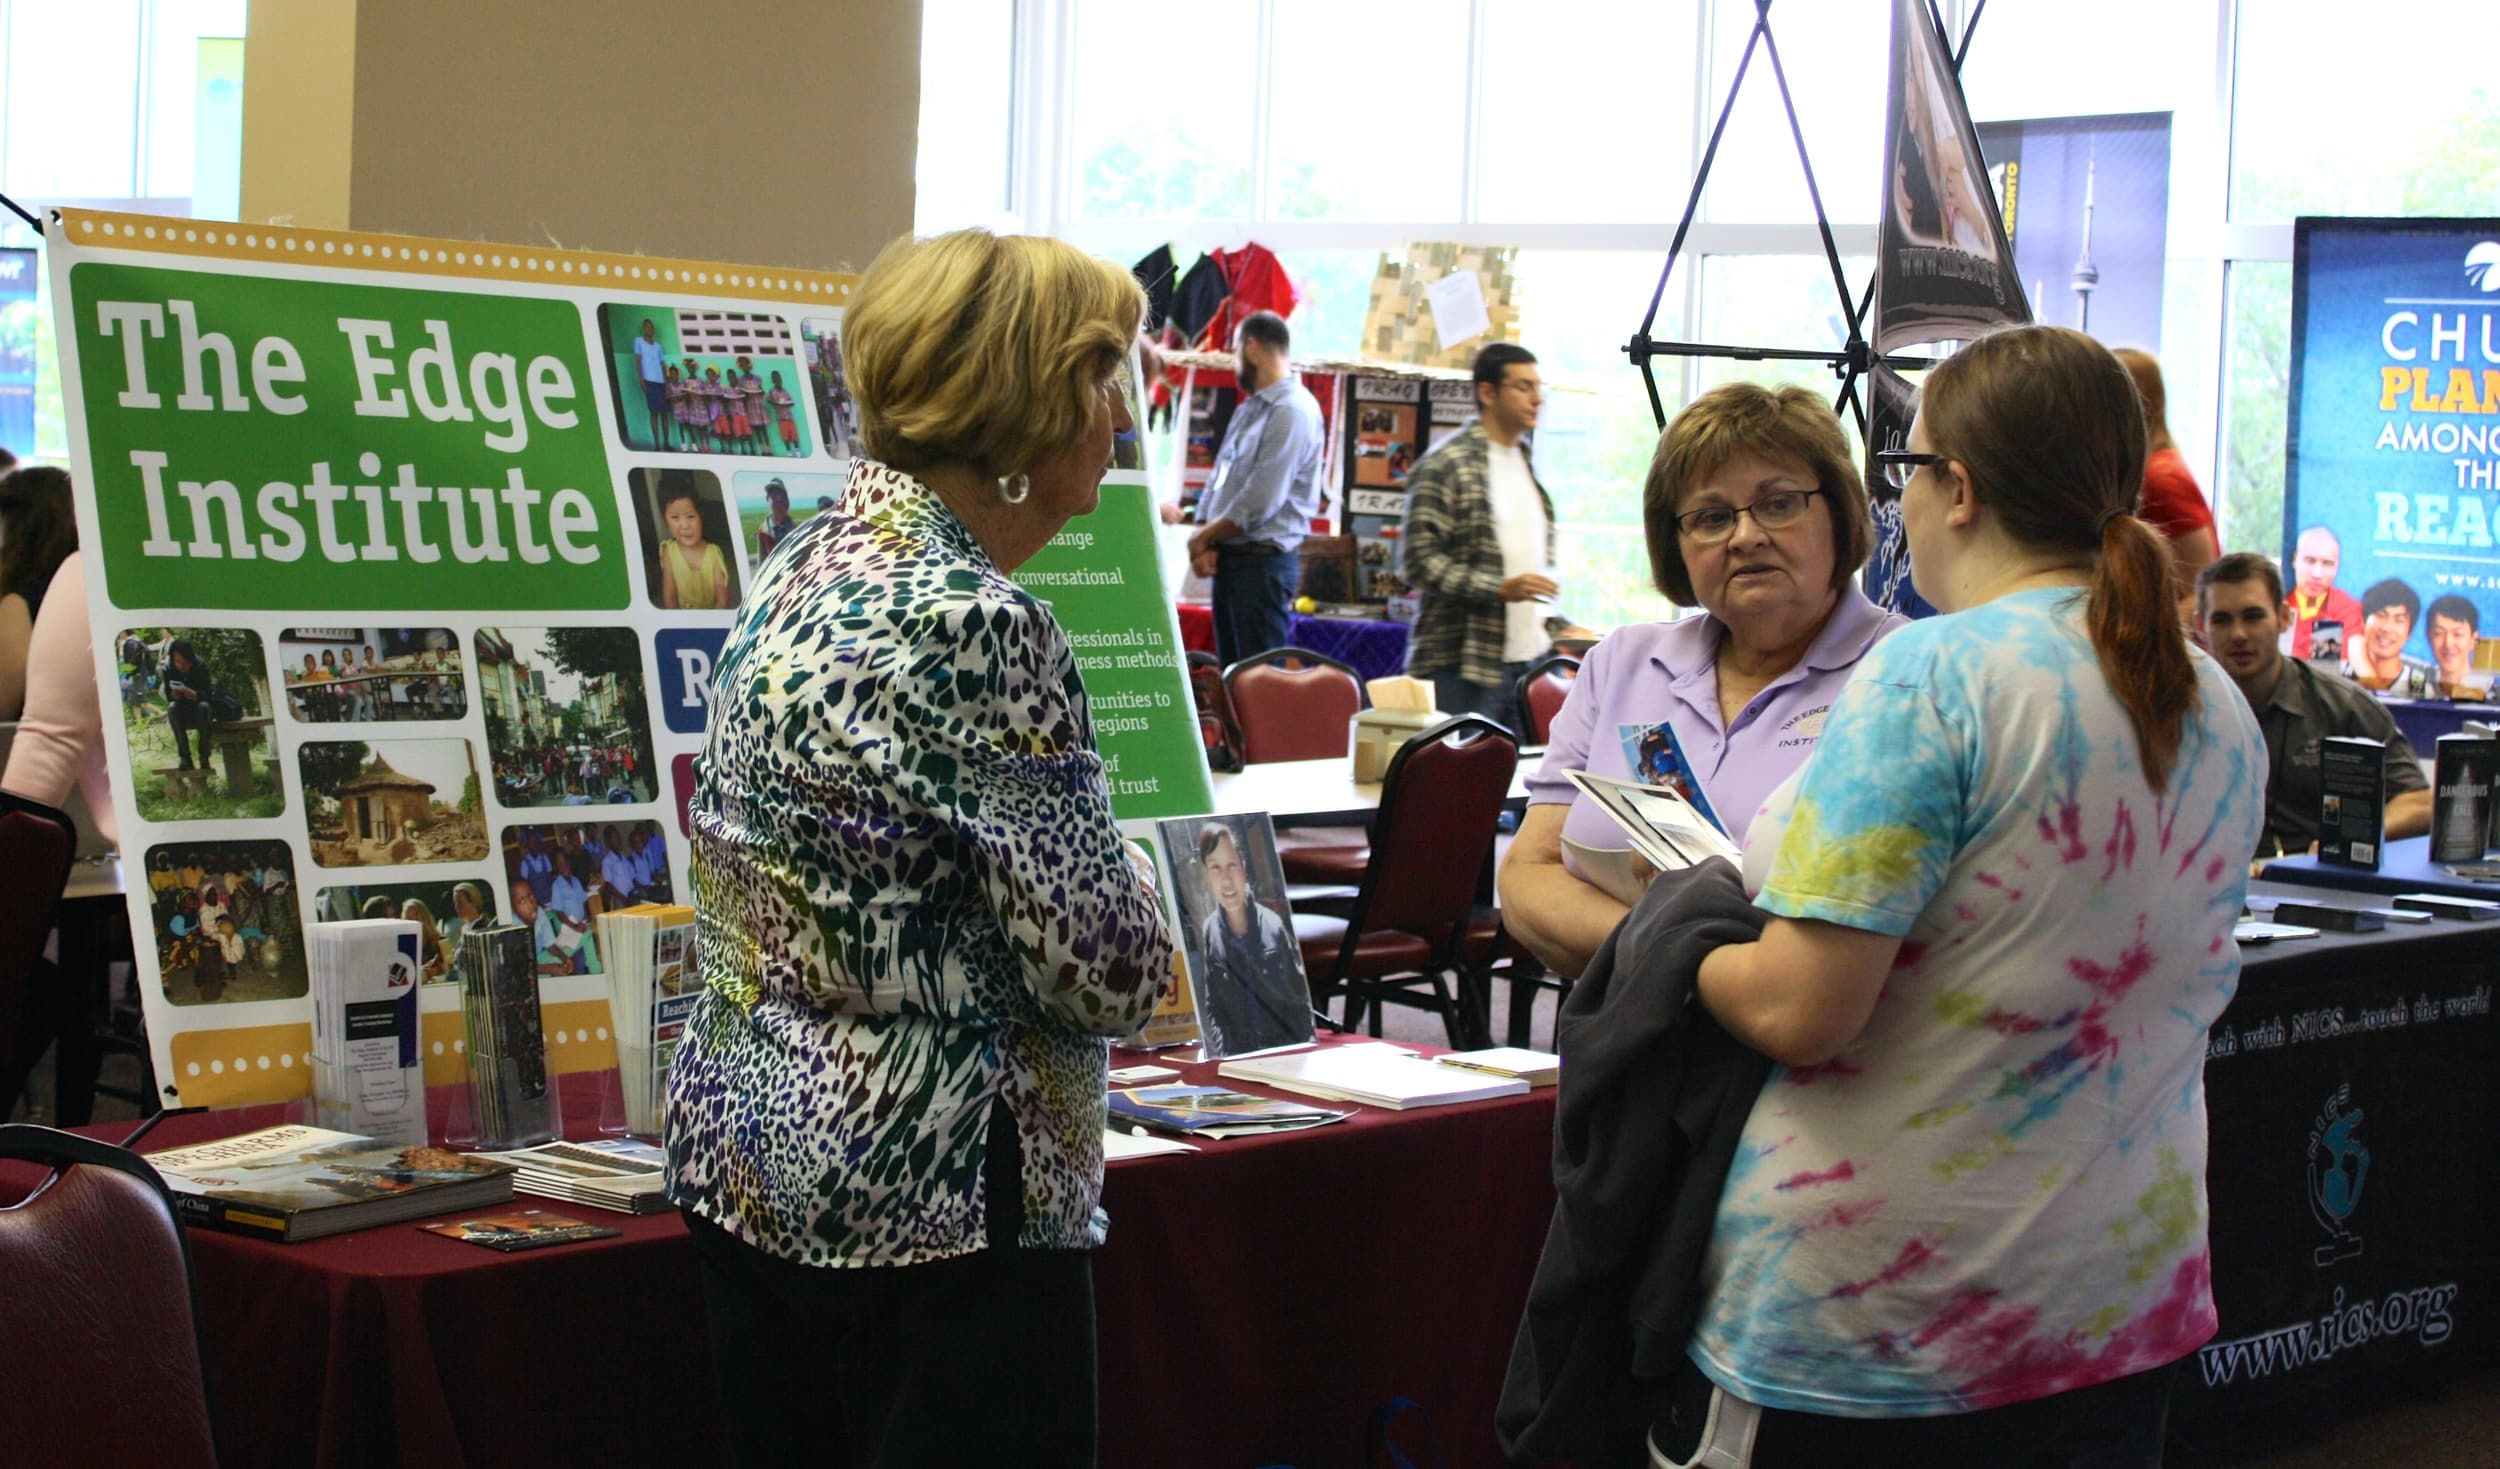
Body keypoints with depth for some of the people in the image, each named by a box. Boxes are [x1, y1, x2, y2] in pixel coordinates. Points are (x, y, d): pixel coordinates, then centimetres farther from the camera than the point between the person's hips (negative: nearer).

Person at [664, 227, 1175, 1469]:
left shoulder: (802, 569, 7)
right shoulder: (974, 627, -20)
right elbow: (1108, 971, -17)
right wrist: (1141, 903, 4)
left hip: (742, 1149, 9)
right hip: (927, 1192, -9)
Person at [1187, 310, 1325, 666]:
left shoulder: (1293, 411, -14)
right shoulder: (1248, 409, 16)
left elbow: (1259, 503, -19)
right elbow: (1218, 480, 15)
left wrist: (1203, 538, -7)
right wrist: (1205, 541, -1)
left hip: (1264, 561, -9)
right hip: (1229, 558, 9)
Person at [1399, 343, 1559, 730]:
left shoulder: (1525, 463, 17)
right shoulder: (1446, 466, -9)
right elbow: (1418, 560, -15)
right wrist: (1500, 589, -22)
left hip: (1528, 660, 8)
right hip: (1464, 667, -8)